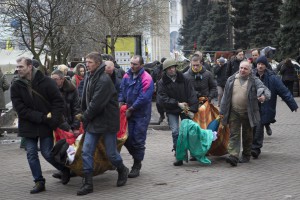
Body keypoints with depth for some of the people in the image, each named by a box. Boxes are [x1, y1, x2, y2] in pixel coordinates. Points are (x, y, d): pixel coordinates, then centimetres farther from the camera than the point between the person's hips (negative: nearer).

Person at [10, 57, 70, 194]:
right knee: (31, 154, 3)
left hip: (46, 125, -3)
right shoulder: (16, 86, -2)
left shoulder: (46, 82, -7)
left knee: (47, 153, -2)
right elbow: (20, 108, -9)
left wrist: (54, 119, -15)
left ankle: (65, 169, 23)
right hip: (28, 125, 3)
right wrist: (40, 117, -18)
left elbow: (58, 101, -4)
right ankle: (39, 182, 14)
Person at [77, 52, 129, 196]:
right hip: (93, 121, 7)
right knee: (86, 152, -1)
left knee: (111, 153, 4)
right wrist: (84, 115, 8)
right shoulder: (89, 77, 7)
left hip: (108, 121, -7)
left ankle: (122, 171, 33)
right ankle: (88, 183, 4)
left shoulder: (104, 80, -20)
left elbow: (96, 103, -22)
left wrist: (85, 117, -11)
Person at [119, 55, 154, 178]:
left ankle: (137, 166, 10)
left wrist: (131, 109, -16)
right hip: (129, 113, 6)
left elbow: (143, 98, -20)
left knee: (138, 140, -1)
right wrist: (120, 102, -6)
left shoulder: (146, 79, -14)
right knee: (128, 139, 7)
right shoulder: (127, 76, 6)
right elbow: (122, 90, 12)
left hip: (141, 115, -6)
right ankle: (137, 160, 26)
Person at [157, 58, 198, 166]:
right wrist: (178, 104, -19)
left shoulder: (184, 79, -1)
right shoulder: (162, 83, -4)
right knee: (175, 132, -10)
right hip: (171, 111, -1)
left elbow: (192, 94, -5)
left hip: (185, 108, 1)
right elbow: (164, 98, -11)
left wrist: (192, 109, -14)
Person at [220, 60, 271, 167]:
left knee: (247, 136, 11)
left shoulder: (254, 81, -1)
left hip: (248, 113, -1)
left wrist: (264, 96, -39)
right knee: (234, 135, -6)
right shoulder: (231, 80, 6)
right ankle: (233, 156, -12)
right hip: (234, 113, 1)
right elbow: (225, 96, 10)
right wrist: (222, 111, 9)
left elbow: (264, 89, -14)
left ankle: (246, 155, 26)